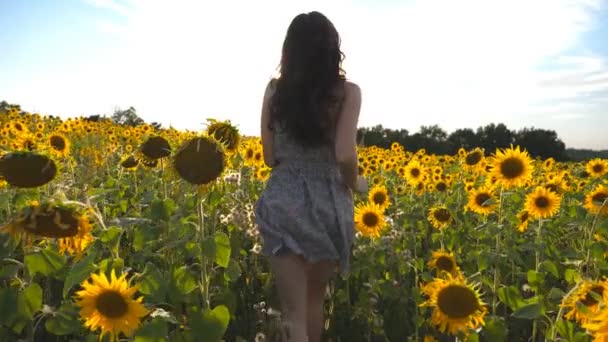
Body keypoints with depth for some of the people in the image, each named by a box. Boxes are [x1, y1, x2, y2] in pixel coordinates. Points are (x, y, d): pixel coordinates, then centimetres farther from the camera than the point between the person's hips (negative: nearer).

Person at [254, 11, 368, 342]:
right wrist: (356, 184, 4)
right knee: (315, 297, 24)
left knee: (293, 311, 6)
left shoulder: (274, 90, 2)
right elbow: (345, 155, -16)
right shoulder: (348, 92, -6)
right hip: (328, 206, 0)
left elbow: (269, 157, 2)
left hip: (282, 203, 1)